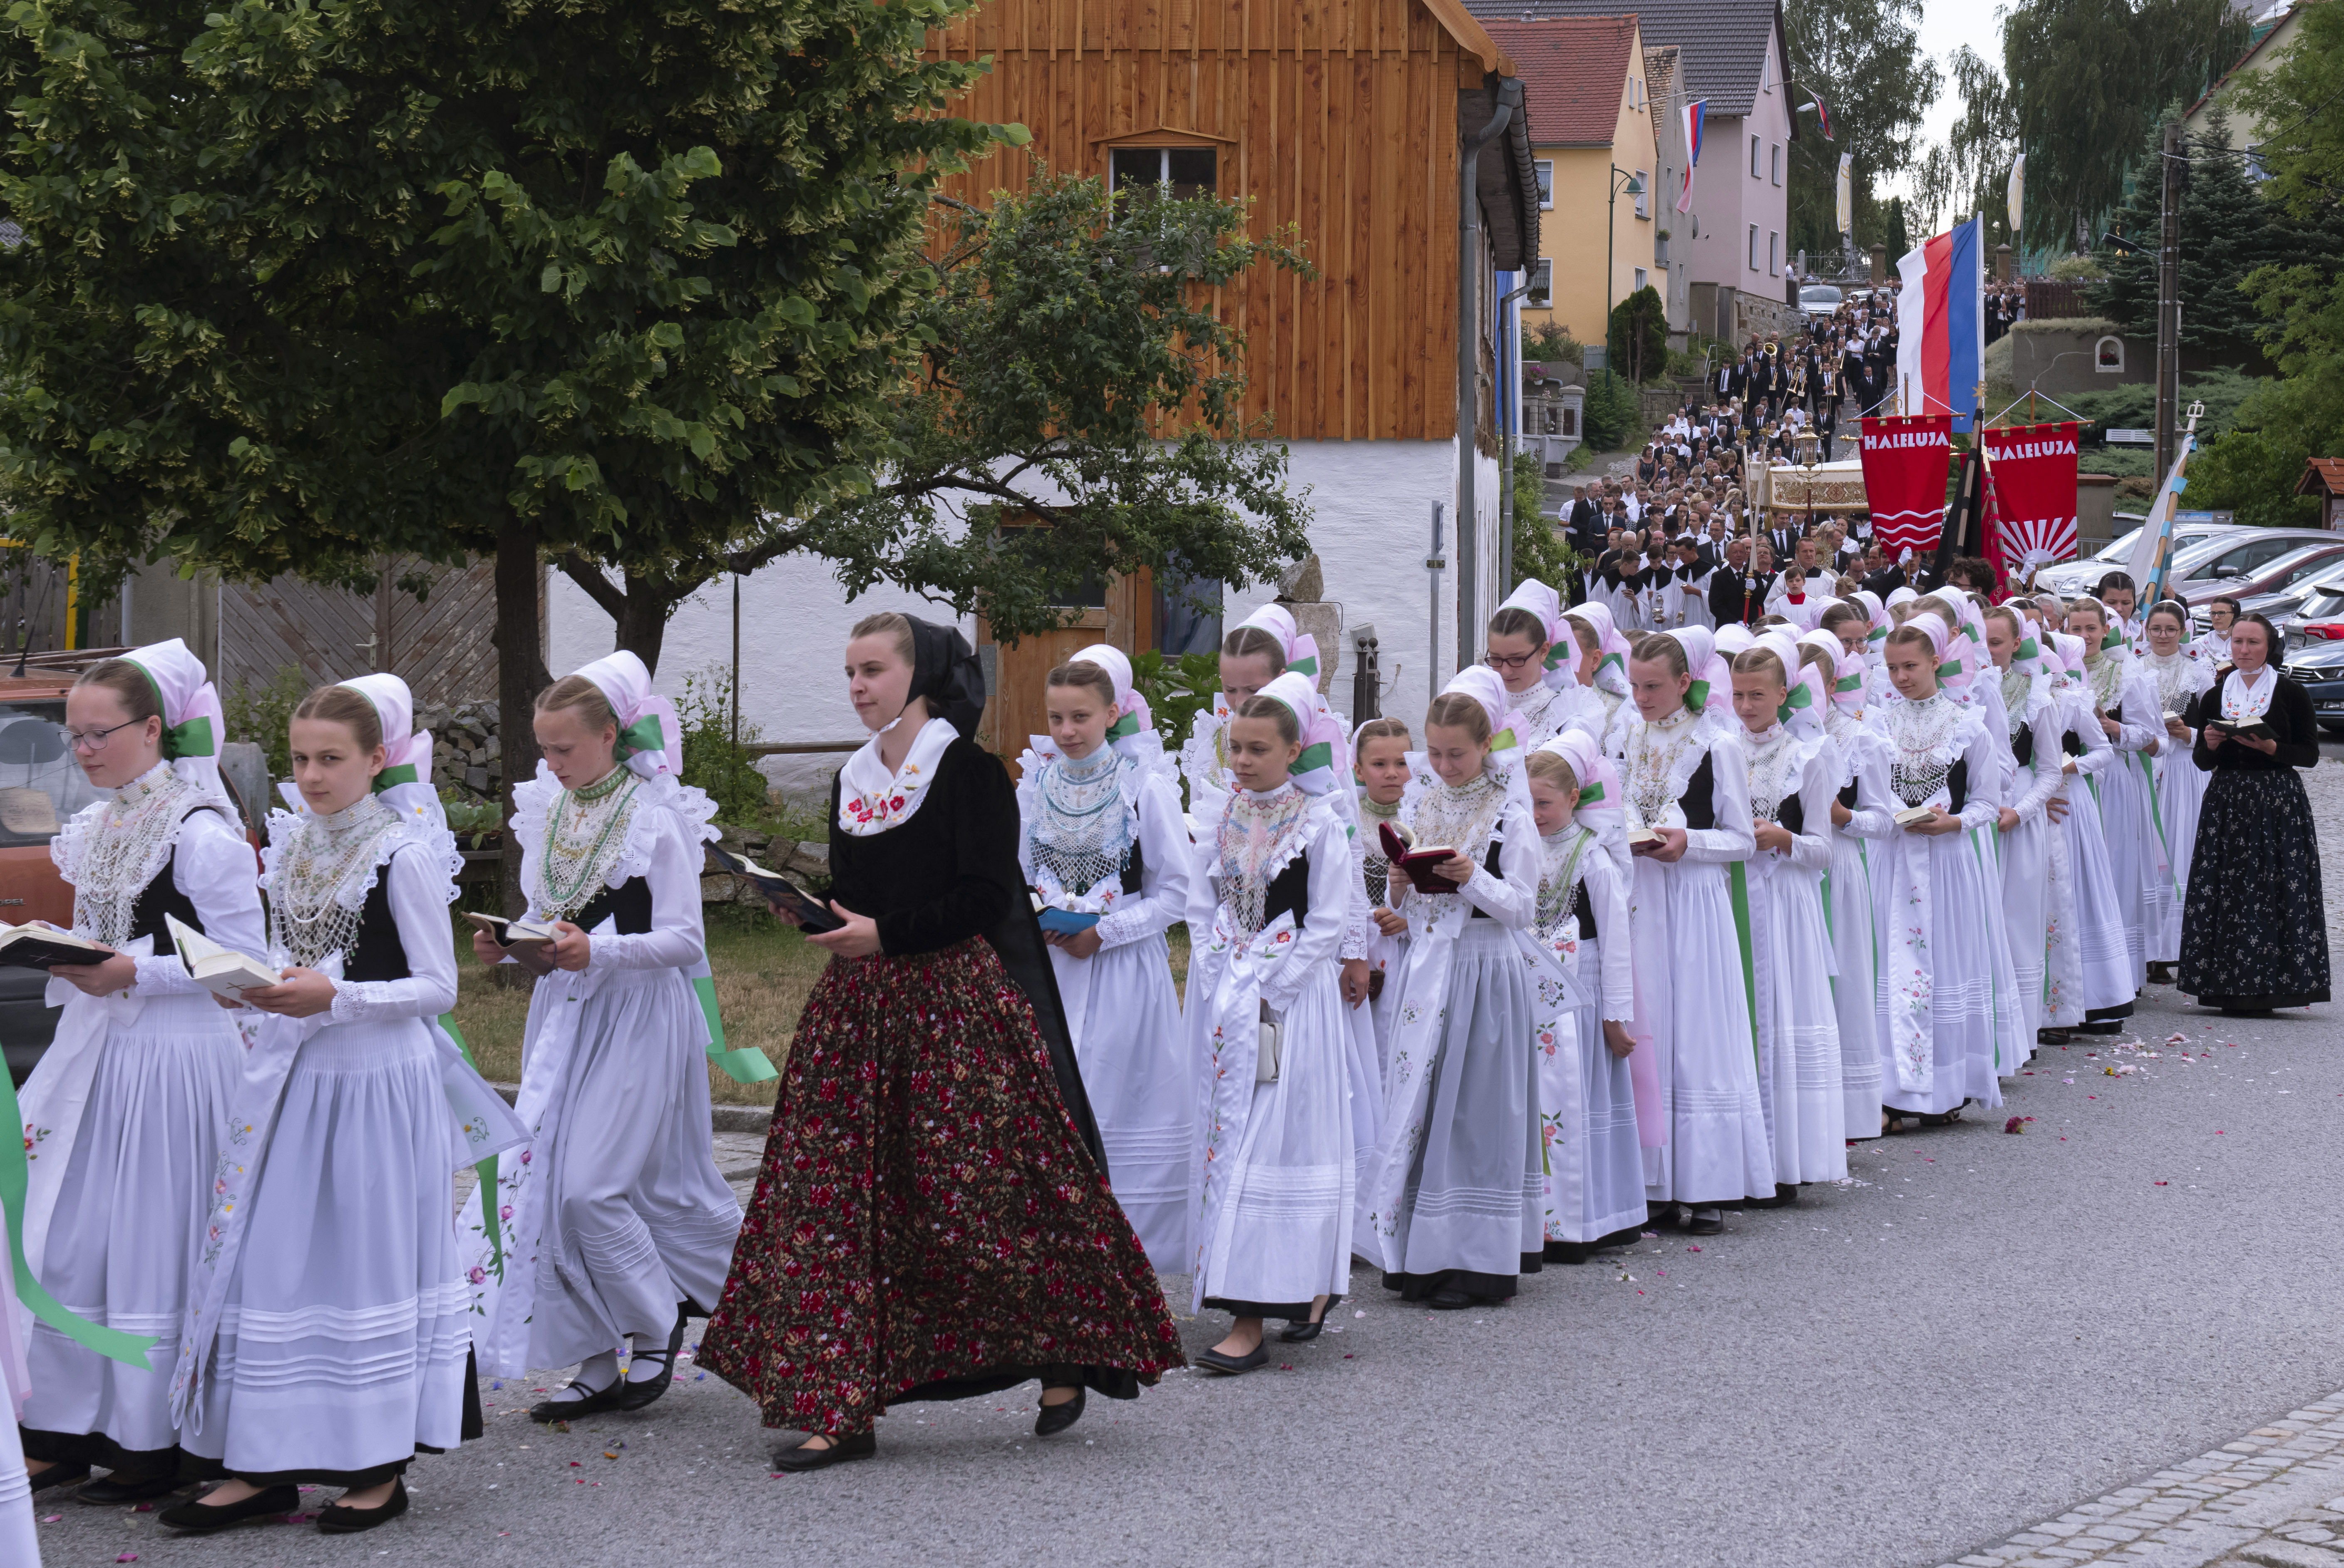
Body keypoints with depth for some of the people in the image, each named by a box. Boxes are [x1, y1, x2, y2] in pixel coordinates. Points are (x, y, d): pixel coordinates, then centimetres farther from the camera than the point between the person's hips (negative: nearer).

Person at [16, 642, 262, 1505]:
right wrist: (60, 955, 2)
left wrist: (132, 973, -21)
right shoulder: (98, 826, 12)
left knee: (156, 1247, -1)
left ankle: (153, 1443, 9)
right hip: (99, 1050, 8)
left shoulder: (200, 833, -13)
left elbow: (243, 959, -15)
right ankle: (68, 1431, 20)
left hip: (176, 1058, -8)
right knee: (66, 1243, 9)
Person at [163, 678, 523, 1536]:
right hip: (295, 1072, 6)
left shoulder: (405, 854, -9)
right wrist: (259, 985, 1)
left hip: (379, 1077, -6)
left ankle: (381, 1467, 11)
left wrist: (333, 998, -21)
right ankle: (264, 1463, 10)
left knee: (369, 1259, 1)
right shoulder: (294, 845, 10)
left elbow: (437, 988, -10)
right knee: (271, 1258, 3)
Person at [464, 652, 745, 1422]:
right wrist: (510, 948, -2)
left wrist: (598, 952, -27)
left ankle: (659, 1328, 8)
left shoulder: (654, 818, -10)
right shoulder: (548, 812, 10)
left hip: (638, 1019, -7)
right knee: (547, 1182, 3)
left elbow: (685, 941, -14)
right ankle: (599, 1362, 11)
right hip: (566, 1014, 7)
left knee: (593, 1186, -13)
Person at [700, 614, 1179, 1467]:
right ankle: (841, 1409, 2)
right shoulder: (851, 782, 15)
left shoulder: (970, 772, -5)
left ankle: (1062, 1359, 17)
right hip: (859, 1009, 7)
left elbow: (985, 899, -12)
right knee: (835, 1198, -1)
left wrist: (885, 935, -17)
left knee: (985, 1192, -5)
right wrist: (808, 913, 2)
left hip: (956, 1000, -6)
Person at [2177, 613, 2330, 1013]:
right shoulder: (2214, 697, 11)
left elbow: (2310, 753, 0)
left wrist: (2272, 748, -15)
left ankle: (2267, 986, -3)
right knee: (2225, 889, -3)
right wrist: (2210, 744, -8)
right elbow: (2202, 762, 13)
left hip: (2278, 802, -3)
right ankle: (2231, 989, 2)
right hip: (2226, 798, 3)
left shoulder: (2292, 694, 2)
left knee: (2276, 890, -8)